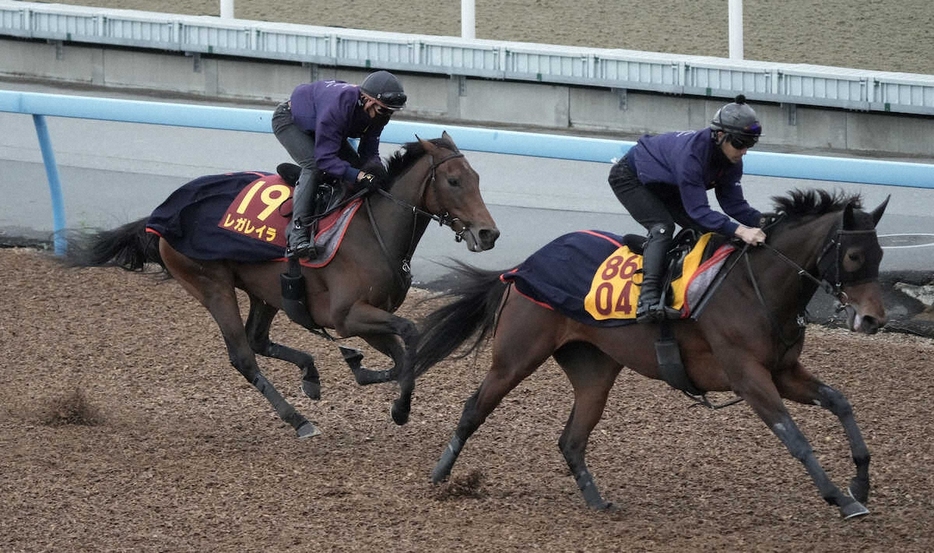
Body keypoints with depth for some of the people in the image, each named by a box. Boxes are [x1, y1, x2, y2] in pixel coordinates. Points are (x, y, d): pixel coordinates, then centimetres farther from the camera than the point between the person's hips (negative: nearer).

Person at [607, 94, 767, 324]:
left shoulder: (731, 161, -17)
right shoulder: (691, 152, -42)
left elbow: (734, 203, -16)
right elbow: (698, 210, -44)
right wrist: (739, 230, -53)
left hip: (664, 188, 9)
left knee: (708, 230, -4)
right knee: (662, 226, -30)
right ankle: (647, 300, -39)